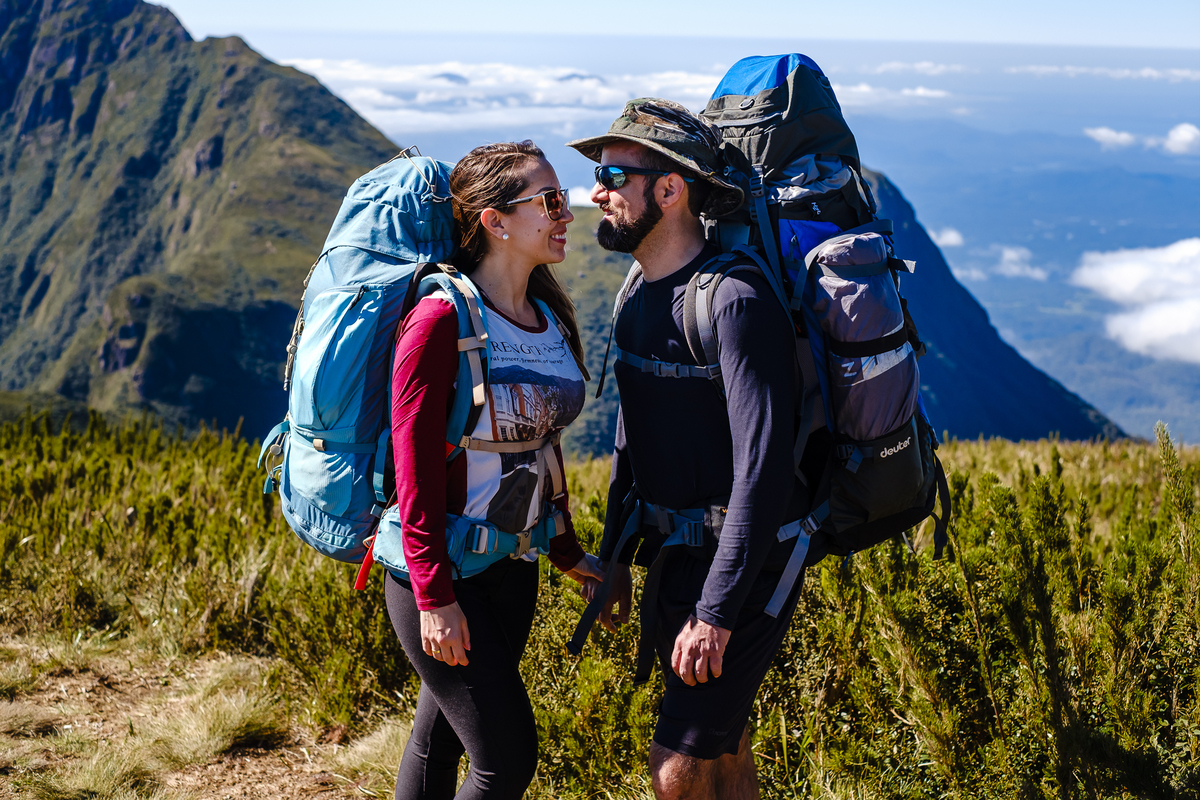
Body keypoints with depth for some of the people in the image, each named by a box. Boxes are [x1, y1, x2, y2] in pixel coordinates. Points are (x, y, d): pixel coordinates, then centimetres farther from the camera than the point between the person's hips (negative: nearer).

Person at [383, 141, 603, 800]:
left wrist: (567, 553, 18)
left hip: (513, 568, 7)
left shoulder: (550, 319, 6)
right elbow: (415, 467, -18)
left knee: (441, 737, 16)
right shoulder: (442, 319, -18)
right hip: (441, 572, -7)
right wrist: (434, 595, -18)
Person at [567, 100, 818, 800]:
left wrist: (716, 613, -26)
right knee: (719, 743, 20)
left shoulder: (737, 302, -23)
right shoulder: (639, 293, 6)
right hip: (672, 556, 9)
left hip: (743, 563, -8)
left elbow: (763, 470, -27)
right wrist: (613, 556, 19)